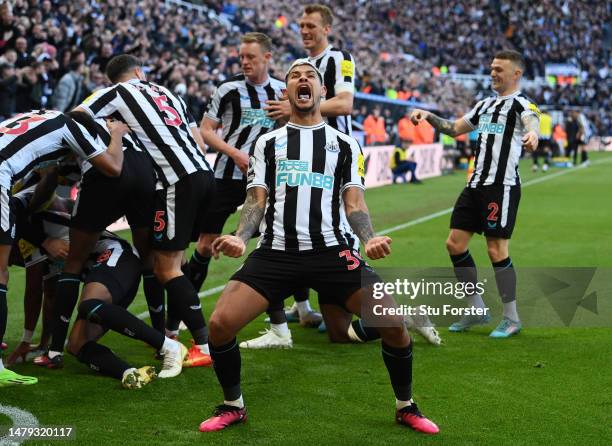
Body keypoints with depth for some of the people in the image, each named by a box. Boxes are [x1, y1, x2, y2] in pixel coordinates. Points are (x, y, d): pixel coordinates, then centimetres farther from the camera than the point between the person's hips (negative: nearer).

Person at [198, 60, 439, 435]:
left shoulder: (344, 143, 15)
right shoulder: (268, 142, 16)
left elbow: (353, 201, 9)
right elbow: (257, 199, 9)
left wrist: (370, 239, -11)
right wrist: (240, 237, -11)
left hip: (331, 250, 0)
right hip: (275, 252, 1)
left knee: (394, 323, -14)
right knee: (220, 324, -17)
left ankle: (405, 407, 12)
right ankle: (233, 406, 10)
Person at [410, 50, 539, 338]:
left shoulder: (521, 103, -6)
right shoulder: (485, 104, 19)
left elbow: (532, 120, -30)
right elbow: (454, 128, 29)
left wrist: (532, 135, -53)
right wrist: (428, 116, 15)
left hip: (502, 185, -8)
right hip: (476, 184, 8)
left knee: (496, 250, -8)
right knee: (455, 244, 6)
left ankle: (511, 319, 6)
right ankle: (477, 310, 18)